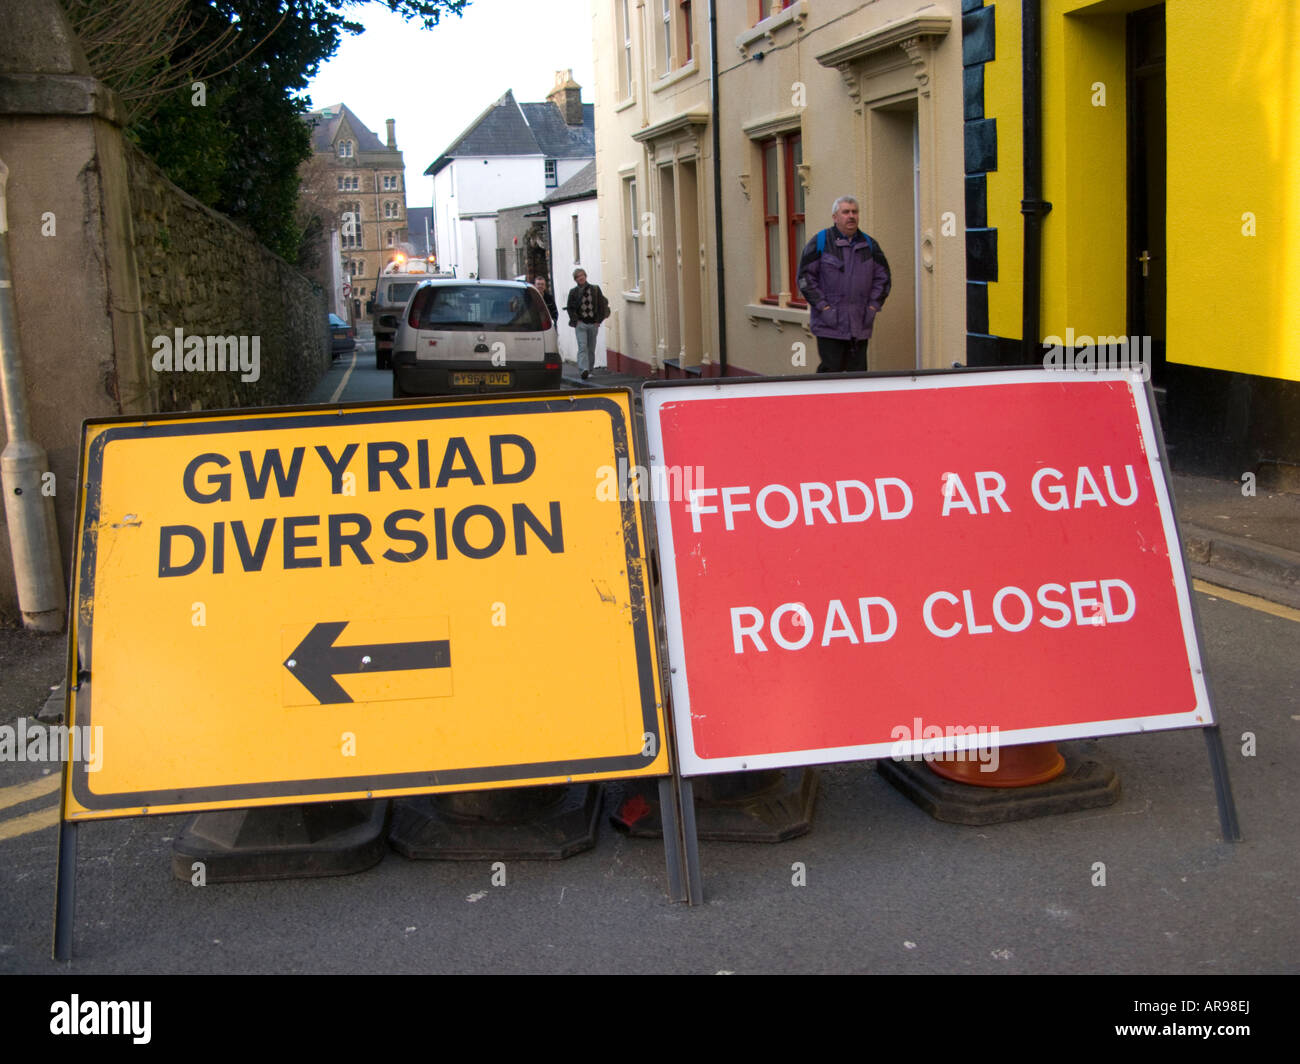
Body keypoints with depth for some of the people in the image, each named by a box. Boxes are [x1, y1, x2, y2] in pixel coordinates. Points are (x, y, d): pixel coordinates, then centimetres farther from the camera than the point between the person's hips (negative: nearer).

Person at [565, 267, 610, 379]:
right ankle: (584, 369, -27)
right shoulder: (573, 292, 3)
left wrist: (599, 320, -1)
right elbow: (570, 308, 5)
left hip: (593, 324, 2)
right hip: (580, 324, -2)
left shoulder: (595, 289, 5)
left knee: (591, 349, 8)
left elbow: (602, 305, 6)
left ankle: (590, 370, 18)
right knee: (583, 346, -16)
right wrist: (575, 320, -7)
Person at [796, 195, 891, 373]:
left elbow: (882, 277, 18)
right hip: (829, 326, -4)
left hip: (860, 326, 4)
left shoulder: (869, 245, 12)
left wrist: (873, 306, 5)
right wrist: (823, 307, -10)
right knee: (831, 369, -9)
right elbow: (805, 277, -2)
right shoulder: (820, 242, -1)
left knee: (858, 372, 4)